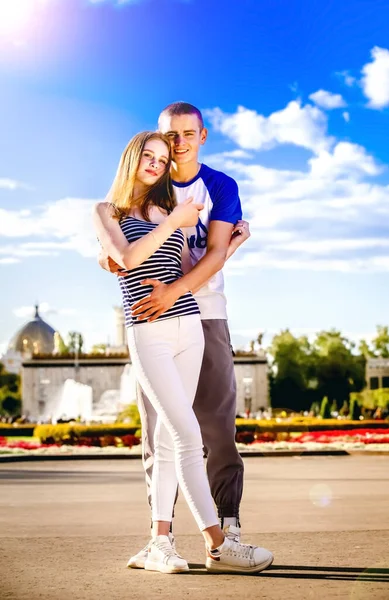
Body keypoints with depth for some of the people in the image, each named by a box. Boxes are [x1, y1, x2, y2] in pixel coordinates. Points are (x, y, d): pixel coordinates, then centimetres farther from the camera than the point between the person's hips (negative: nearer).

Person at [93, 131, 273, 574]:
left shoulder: (170, 212, 18)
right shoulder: (106, 212, 7)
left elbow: (190, 273, 14)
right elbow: (127, 258, -10)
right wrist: (173, 223, -6)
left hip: (188, 327, 5)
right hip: (148, 334, -5)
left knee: (169, 437, 4)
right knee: (188, 435, -13)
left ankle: (159, 542, 9)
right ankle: (217, 545, -12)